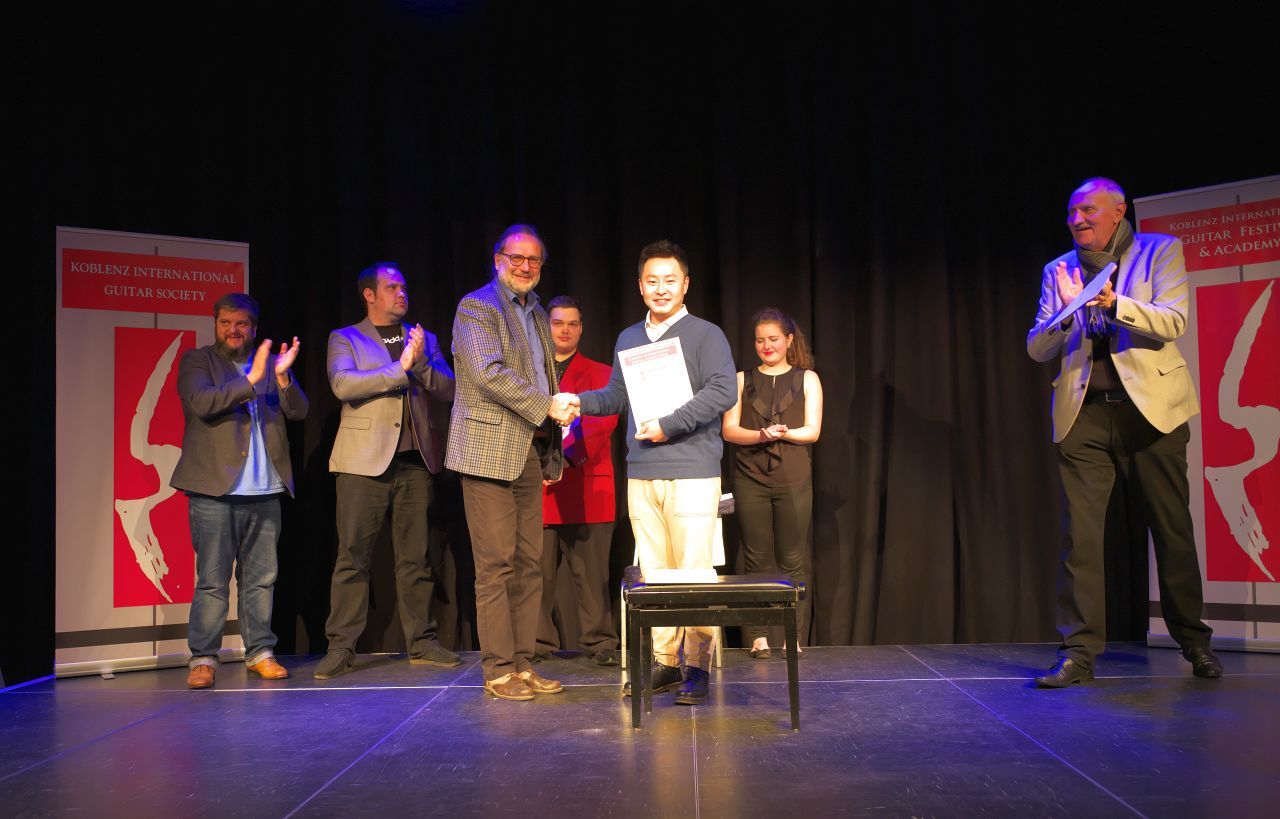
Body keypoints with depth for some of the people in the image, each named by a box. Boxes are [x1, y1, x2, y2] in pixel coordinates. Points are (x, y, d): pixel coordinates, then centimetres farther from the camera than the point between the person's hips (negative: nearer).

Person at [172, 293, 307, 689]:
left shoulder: (270, 363, 16)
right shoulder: (197, 361, 6)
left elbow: (298, 412, 5)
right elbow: (200, 403, -13)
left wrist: (282, 376, -12)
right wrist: (251, 379, -18)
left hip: (265, 491, 4)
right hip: (215, 490, -4)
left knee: (261, 577, 8)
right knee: (212, 579, -3)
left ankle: (260, 651, 16)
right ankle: (202, 658, 5)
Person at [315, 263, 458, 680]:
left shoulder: (424, 339, 19)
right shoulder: (345, 339, 8)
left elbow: (447, 388, 7)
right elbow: (342, 384, -11)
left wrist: (421, 361, -10)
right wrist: (399, 368, -14)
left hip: (415, 461, 3)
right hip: (364, 461, -3)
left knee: (415, 556, 6)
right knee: (352, 556, -3)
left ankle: (421, 642, 14)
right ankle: (341, 647, 3)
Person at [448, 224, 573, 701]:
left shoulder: (537, 314, 20)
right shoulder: (476, 306, -4)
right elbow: (489, 373, -17)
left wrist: (553, 452, 19)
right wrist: (546, 407, -17)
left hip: (530, 453, 8)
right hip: (491, 452, -7)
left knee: (529, 564, 8)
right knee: (496, 566, -5)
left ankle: (522, 663, 15)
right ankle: (498, 670, 3)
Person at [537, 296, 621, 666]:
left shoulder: (600, 374, 12)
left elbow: (603, 421, -4)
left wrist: (568, 453, -19)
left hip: (586, 486, -1)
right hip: (538, 486, 1)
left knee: (591, 572, 0)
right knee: (538, 573, 2)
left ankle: (600, 642, 8)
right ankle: (538, 643, 12)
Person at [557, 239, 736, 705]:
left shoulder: (705, 335, 0)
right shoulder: (628, 339, 18)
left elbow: (722, 391, -12)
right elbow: (617, 396, 23)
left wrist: (669, 425, -16)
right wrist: (579, 401, 4)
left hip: (692, 474, -5)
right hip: (641, 475, 5)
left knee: (693, 572, -4)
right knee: (653, 573, 8)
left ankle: (696, 667, 6)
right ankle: (664, 662, 17)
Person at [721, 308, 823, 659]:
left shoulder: (807, 379, 9)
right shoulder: (742, 380, 12)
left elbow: (812, 431, 1)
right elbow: (728, 430, 2)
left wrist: (782, 432, -17)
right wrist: (761, 435, -16)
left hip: (793, 481, -1)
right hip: (750, 480, 1)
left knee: (791, 560, 0)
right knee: (756, 559, 1)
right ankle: (759, 636, 6)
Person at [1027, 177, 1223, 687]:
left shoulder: (1160, 252, 6)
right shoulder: (1059, 271, 13)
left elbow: (1172, 323, -8)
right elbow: (1037, 349, 7)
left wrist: (1114, 302, -24)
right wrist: (1067, 311, -12)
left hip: (1150, 407, -1)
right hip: (1085, 414, 2)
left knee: (1172, 529, 6)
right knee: (1080, 533, -5)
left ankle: (1193, 640, 24)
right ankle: (1079, 652, -2)